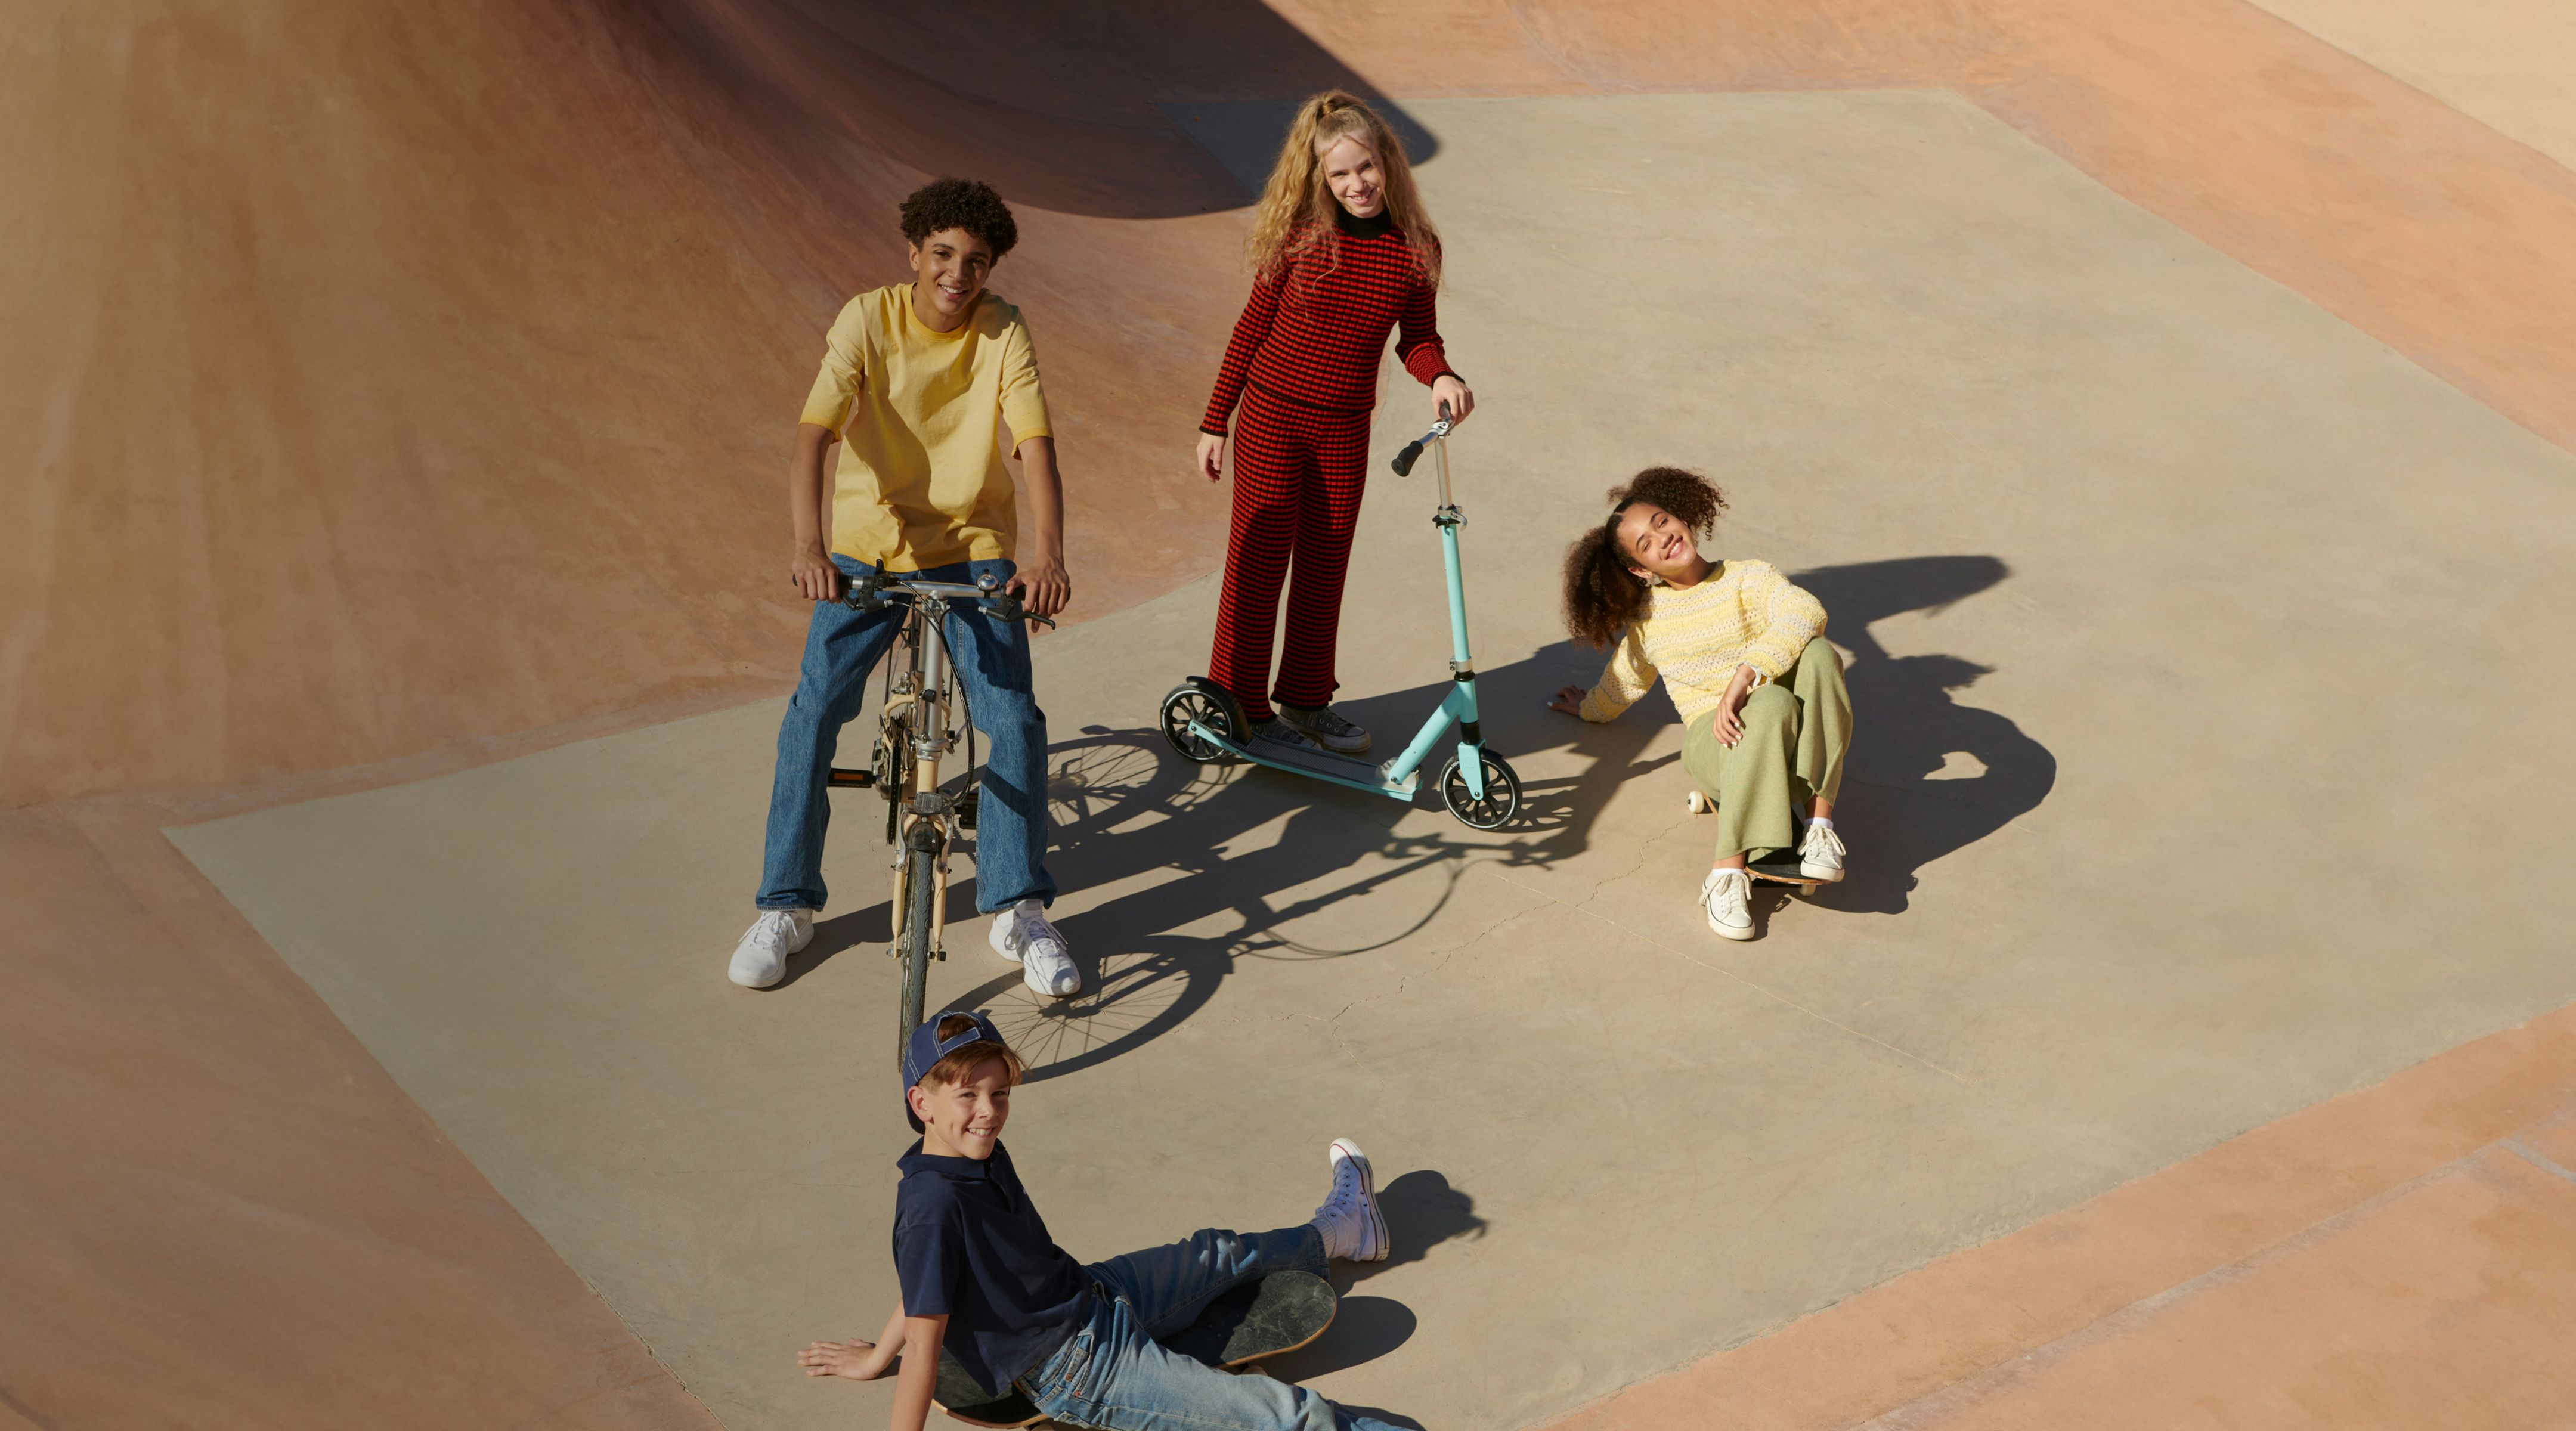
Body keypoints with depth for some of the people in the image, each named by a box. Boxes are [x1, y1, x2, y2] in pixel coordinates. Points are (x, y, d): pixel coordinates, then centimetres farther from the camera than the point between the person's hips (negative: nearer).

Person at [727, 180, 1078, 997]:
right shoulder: (868, 322, -12)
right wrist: (807, 547, -39)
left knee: (1013, 718, -12)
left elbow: (1037, 448, -20)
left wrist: (1047, 555, -38)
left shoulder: (1003, 334, -10)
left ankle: (1020, 913, 2)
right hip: (869, 543, 0)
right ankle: (785, 907, 4)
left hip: (974, 548, 0)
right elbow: (813, 437, -23)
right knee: (815, 709, -10)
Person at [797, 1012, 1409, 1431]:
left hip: (1093, 1294, 9)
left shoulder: (983, 1155, -3)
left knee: (1217, 1254, 32)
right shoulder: (934, 1207, -30)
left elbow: (925, 1277, 10)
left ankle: (1336, 1232, 59)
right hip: (1079, 1371, -9)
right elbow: (924, 1344, -29)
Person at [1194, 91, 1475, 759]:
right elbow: (1254, 324, -1)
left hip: (1345, 430, 3)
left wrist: (1439, 377, -17)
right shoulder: (1301, 237, -10)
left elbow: (1417, 338, 7)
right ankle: (1241, 707, 16)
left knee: (1325, 566, 14)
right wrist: (1214, 423, 1)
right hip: (1270, 419, -3)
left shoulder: (1415, 250, -4)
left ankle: (1306, 700, 30)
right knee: (1258, 561, 3)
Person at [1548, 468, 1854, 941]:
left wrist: (1744, 676, -30)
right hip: (1714, 741, 0)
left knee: (1818, 653, -35)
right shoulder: (1648, 618, 16)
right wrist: (1590, 709, 58)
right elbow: (1624, 680, 39)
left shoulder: (1748, 578, 5)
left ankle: (1820, 823, -36)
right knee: (1773, 705, -39)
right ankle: (1727, 875, -46)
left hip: (1791, 744, 0)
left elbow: (1805, 613, -18)